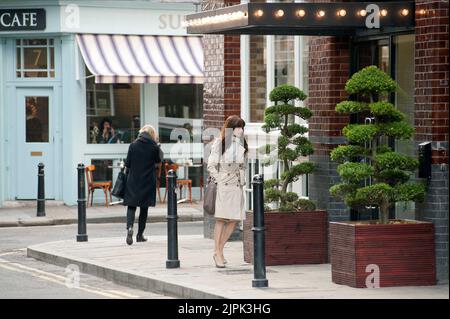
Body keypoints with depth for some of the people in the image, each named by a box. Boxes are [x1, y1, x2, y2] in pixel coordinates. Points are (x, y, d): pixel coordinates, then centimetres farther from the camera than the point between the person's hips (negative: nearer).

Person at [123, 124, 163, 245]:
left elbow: (127, 164, -3)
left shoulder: (133, 145, -5)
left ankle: (129, 227, -22)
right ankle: (140, 234, 15)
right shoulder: (154, 147, -8)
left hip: (133, 181, 0)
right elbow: (159, 160, 10)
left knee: (131, 206, 4)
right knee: (144, 208, 11)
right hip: (148, 181, 0)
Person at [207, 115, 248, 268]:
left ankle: (219, 250, 12)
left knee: (234, 219, 1)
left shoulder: (242, 145, 14)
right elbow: (211, 165, -2)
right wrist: (218, 180, -8)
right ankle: (218, 253, -1)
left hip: (237, 186, 6)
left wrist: (242, 180, 13)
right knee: (221, 219, -5)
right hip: (223, 185, -5)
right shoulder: (220, 143, -3)